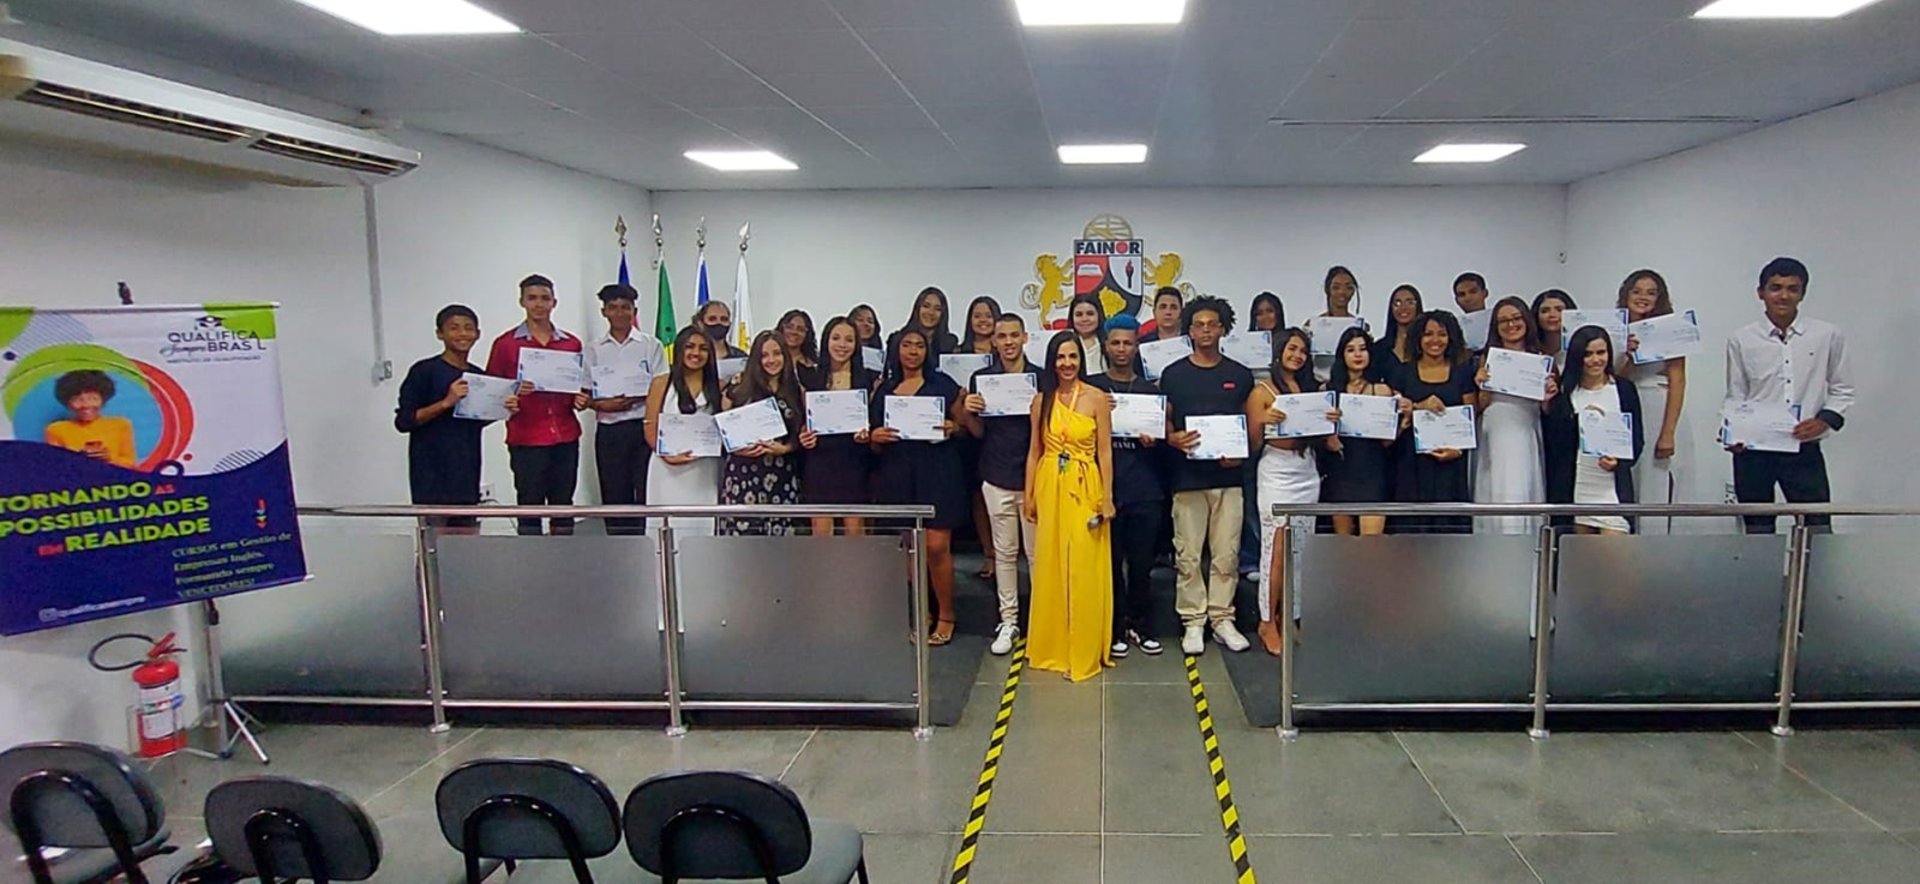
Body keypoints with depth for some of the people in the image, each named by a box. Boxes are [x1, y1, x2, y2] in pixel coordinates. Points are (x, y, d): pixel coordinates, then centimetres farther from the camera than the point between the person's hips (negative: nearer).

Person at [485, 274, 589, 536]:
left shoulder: (571, 344, 11)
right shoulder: (505, 344, 2)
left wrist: (580, 401, 0)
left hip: (565, 438, 3)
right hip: (526, 439, -3)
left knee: (563, 507, 7)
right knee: (530, 507, 1)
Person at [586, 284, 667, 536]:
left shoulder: (651, 345, 4)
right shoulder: (595, 350, 9)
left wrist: (634, 399, -16)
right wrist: (604, 404, -13)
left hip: (643, 427, -2)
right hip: (609, 429, 2)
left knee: (646, 493, -2)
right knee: (613, 494, 6)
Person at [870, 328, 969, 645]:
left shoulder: (943, 384, 6)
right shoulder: (884, 389, 13)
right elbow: (876, 446, 17)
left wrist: (952, 428, -10)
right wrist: (876, 437, -5)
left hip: (937, 472, -3)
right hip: (896, 475, 3)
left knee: (937, 546, -7)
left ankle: (946, 616, 7)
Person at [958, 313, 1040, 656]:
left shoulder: (1040, 378, 1)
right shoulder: (981, 378, 4)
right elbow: (978, 432, 8)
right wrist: (967, 412, -12)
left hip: (1034, 476, -1)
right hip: (997, 478, 1)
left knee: (1037, 551, 4)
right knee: (1004, 552, 9)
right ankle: (1008, 621, 17)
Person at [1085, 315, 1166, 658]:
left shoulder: (1152, 390, 14)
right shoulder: (1091, 387, 7)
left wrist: (1154, 438, -6)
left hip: (1145, 489, 2)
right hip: (1106, 487, -2)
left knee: (1142, 562, 6)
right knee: (1110, 561, 2)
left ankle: (1138, 624, 20)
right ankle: (1113, 628, 14)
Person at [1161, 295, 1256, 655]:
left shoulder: (1240, 375, 10)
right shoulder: (1173, 374, 5)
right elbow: (1163, 420, 6)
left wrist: (1241, 452, -5)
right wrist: (1174, 438, -15)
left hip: (1228, 476, 2)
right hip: (1188, 477, -1)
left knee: (1226, 554, 5)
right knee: (1188, 555, 0)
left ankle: (1222, 618, 17)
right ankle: (1193, 622, 10)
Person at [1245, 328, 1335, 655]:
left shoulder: (1311, 389, 15)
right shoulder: (1262, 391, -1)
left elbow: (1321, 439, 14)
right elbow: (1253, 441, -4)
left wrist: (1331, 420, -5)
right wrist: (1264, 420, -22)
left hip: (1307, 472, 6)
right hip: (1276, 472, -5)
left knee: (1300, 551, 7)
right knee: (1276, 550, -7)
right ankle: (1268, 622, 1)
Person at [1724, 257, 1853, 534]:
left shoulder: (1828, 336, 4)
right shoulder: (1741, 340, 3)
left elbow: (1842, 391, 11)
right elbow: (1735, 397, 7)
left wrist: (1825, 420, -7)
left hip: (1805, 448, 0)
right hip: (1752, 450, 0)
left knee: (1818, 529, -2)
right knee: (1758, 531, 8)